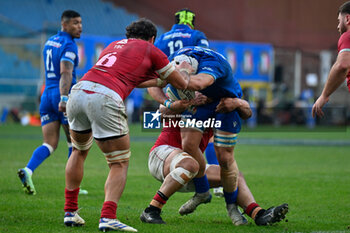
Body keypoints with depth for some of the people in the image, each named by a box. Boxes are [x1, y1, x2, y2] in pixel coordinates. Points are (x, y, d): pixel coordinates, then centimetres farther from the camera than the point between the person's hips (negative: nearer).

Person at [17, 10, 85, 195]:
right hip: (62, 96, -7)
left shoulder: (49, 42, 17)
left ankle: (28, 170, -23)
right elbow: (65, 72, -24)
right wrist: (64, 98, -33)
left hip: (47, 95, 7)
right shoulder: (69, 45, -10)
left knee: (50, 144, 2)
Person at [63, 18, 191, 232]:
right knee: (120, 164, 5)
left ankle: (70, 212, 27)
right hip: (105, 99, -6)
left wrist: (160, 81, 54)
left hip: (78, 91, 6)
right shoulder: (151, 51, 17)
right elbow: (182, 84, 24)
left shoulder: (114, 45, 33)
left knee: (79, 152, 29)